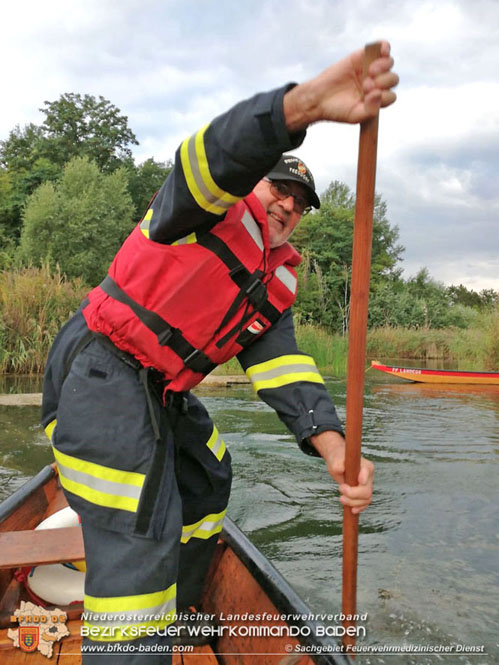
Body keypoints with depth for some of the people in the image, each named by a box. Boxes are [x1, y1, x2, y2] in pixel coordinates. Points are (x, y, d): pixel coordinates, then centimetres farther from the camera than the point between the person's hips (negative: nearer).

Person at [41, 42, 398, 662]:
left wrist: (331, 445, -18)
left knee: (205, 483, 23)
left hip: (160, 392, 10)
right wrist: (305, 104, -52)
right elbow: (215, 153, -33)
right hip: (100, 372, -10)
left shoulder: (276, 285, 12)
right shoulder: (220, 208, -8)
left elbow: (280, 365, -2)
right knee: (140, 536, -17)